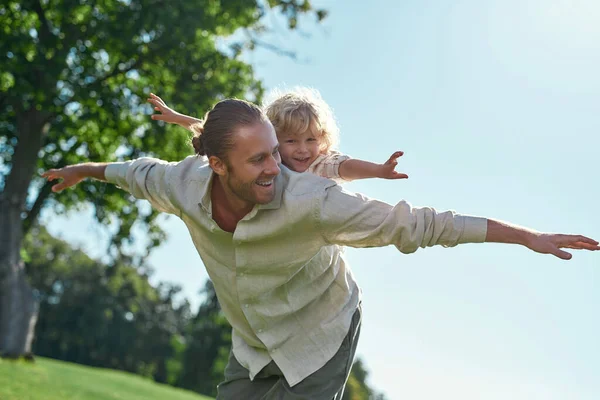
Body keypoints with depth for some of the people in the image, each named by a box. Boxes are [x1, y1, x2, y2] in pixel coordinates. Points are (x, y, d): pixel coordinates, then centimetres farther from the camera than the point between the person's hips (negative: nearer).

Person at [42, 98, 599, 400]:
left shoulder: (309, 201, -35)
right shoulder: (188, 185, -21)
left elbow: (412, 223, -32)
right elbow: (147, 172, 4)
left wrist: (526, 236, -33)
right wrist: (88, 170, 22)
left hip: (322, 340, -5)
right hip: (255, 345, 5)